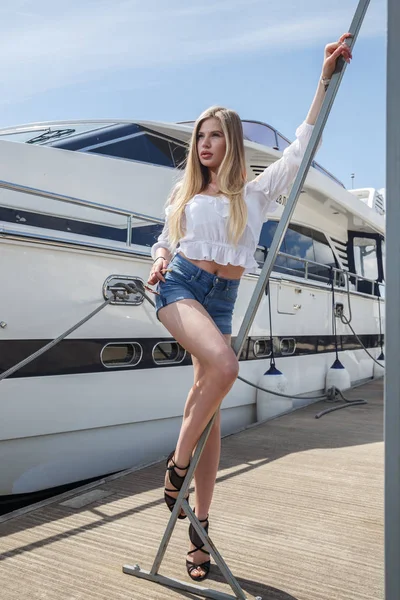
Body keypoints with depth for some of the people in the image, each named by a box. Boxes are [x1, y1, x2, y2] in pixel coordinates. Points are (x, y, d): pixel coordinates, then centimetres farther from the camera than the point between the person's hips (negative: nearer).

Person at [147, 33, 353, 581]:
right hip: (180, 286, 0)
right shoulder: (184, 194, 17)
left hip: (223, 298, 1)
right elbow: (165, 242, 22)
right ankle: (177, 462, -11)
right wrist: (160, 260, -2)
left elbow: (302, 146, 9)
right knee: (223, 364, -32)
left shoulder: (255, 192, 12)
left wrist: (326, 78, 9)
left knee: (211, 409, -1)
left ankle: (199, 530, 9)